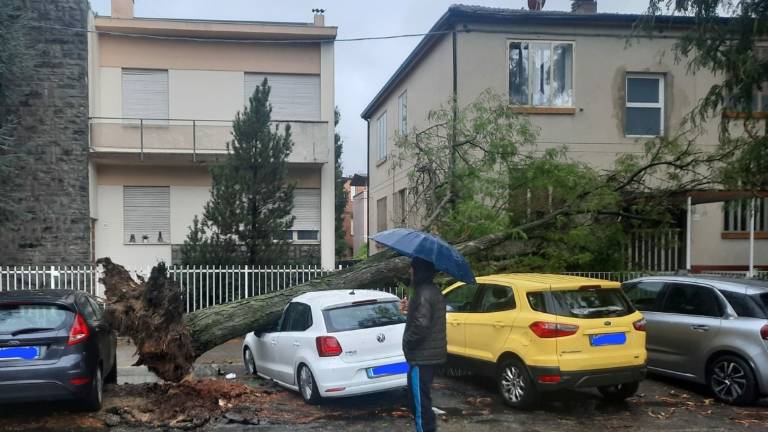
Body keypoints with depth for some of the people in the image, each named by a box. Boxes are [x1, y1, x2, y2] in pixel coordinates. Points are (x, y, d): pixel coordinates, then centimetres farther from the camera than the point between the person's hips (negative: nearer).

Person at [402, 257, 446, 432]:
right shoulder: (433, 291, 13)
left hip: (422, 356, -10)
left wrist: (407, 342, -13)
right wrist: (411, 307, 15)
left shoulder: (423, 294, -19)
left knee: (420, 401, -3)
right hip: (432, 354, 10)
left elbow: (420, 325, -27)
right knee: (420, 398, 20)